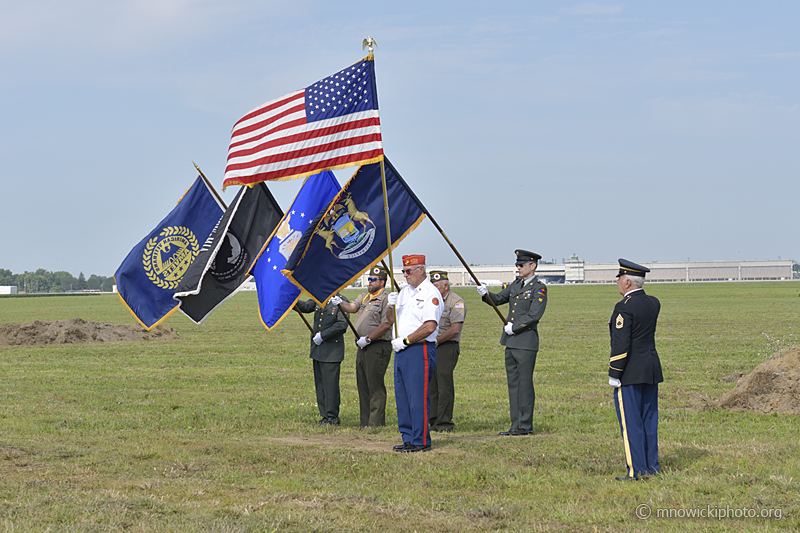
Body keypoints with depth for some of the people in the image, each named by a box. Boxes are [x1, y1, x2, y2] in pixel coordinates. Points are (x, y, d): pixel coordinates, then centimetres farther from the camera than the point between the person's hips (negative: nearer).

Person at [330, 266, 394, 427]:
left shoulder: (386, 299, -9)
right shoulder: (364, 296, 18)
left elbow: (387, 324, -16)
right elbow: (353, 307, 6)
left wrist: (368, 339, -16)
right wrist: (340, 303, -15)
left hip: (378, 346, -9)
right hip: (363, 347, 9)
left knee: (375, 386, -8)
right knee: (363, 385, 10)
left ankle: (376, 423, -6)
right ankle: (365, 422, 16)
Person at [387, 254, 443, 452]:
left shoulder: (430, 294, -10)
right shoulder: (405, 291, 17)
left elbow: (430, 327, -19)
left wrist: (405, 341, -15)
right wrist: (392, 305, 1)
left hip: (420, 349, -9)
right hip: (401, 350, 9)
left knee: (418, 397, -8)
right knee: (402, 397, 10)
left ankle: (421, 441, -3)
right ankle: (408, 439, 16)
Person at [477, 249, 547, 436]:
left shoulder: (539, 289, -9)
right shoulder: (516, 284, 15)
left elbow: (534, 315, -17)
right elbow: (498, 299, 17)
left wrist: (514, 327, -14)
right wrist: (486, 294, -3)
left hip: (526, 343, -8)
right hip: (511, 343, 8)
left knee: (525, 384, -4)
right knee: (513, 384, 10)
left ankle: (526, 425, 2)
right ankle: (516, 425, 14)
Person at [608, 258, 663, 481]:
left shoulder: (624, 307, -16)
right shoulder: (653, 303, 7)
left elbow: (620, 345, -18)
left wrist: (614, 374, -13)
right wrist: (630, 295, 16)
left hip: (630, 371, -8)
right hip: (652, 370, 8)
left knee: (630, 421, -4)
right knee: (649, 419, 12)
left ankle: (636, 470, -4)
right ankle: (651, 466, 16)